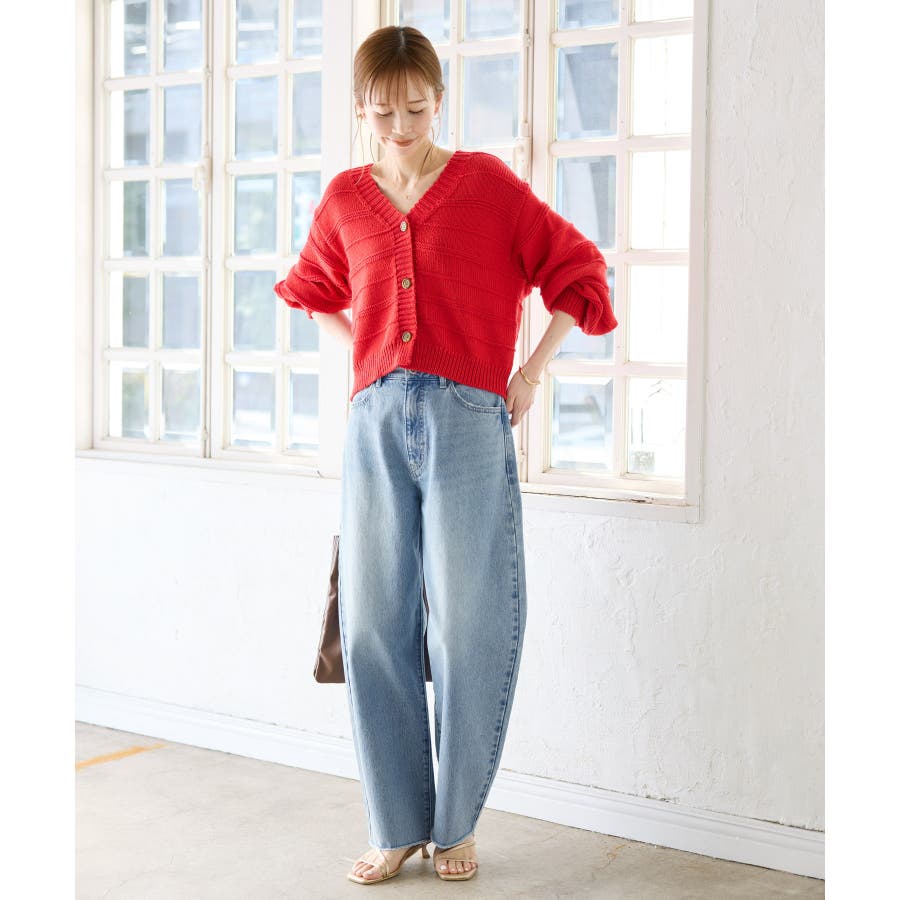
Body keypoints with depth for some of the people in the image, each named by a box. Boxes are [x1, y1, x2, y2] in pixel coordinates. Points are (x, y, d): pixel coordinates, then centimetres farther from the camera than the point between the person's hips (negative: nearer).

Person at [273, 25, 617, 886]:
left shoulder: (486, 183, 3)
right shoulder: (346, 200, 12)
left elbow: (578, 271, 7)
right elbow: (312, 290, 31)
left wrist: (530, 373, 3)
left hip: (466, 423, -3)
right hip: (376, 424, 3)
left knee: (467, 629, -2)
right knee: (374, 628, 2)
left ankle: (455, 824, 13)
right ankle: (397, 826, 13)